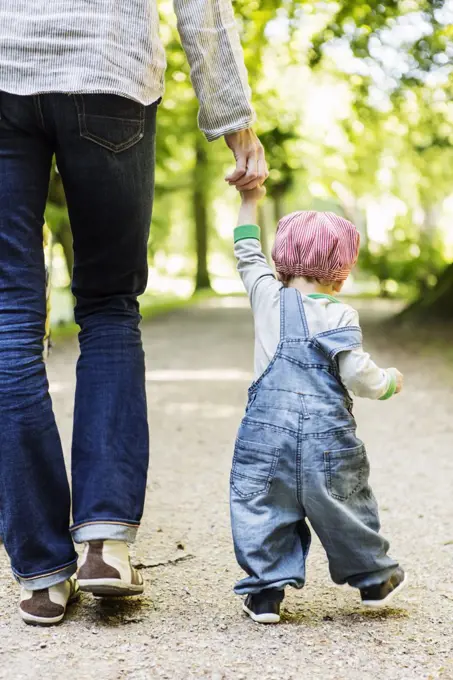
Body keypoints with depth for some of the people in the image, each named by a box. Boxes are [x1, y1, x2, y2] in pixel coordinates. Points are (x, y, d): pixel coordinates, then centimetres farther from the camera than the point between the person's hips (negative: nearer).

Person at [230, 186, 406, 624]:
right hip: (327, 434, -2)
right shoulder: (340, 316, -7)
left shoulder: (268, 296, 4)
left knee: (263, 507, 7)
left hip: (267, 429, 2)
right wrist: (391, 381, 9)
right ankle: (373, 579, 29)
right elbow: (360, 377, -12)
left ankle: (264, 591, 5)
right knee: (343, 508, 13)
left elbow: (247, 256, 22)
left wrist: (249, 201, 33)